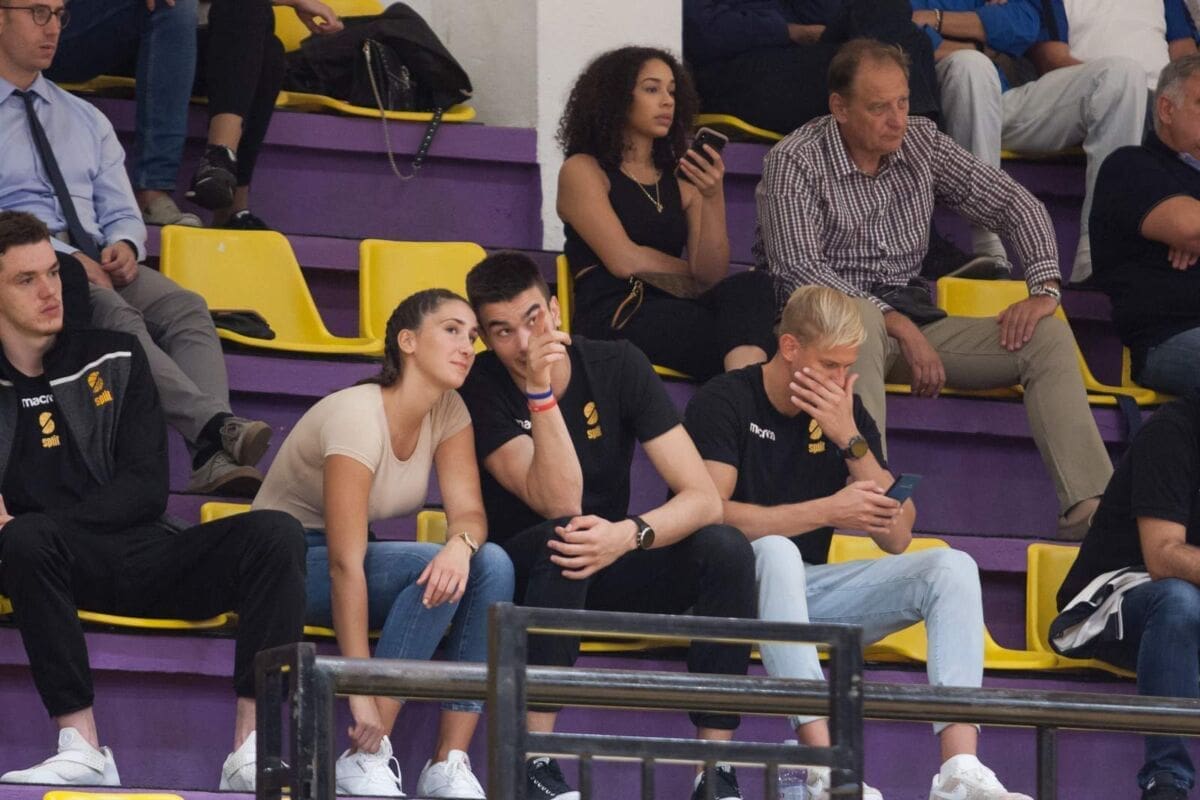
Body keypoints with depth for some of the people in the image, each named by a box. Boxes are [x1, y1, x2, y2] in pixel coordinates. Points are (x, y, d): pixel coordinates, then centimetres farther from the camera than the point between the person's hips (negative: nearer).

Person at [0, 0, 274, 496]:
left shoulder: (86, 121, 26)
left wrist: (124, 244, -4)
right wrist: (63, 256, -18)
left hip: (95, 257, 5)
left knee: (185, 308, -26)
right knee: (115, 315, -36)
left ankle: (214, 458, -47)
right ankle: (215, 429, -52)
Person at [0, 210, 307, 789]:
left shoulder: (112, 359, 10)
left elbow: (147, 491, 1)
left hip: (140, 557, 3)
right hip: (57, 567, -3)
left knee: (275, 534, -21)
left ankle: (250, 752, -30)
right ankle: (82, 749, -36)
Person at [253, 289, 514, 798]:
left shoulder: (447, 411, -1)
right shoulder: (357, 416, -25)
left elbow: (469, 511, -8)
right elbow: (344, 564, -28)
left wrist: (462, 543, -36)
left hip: (357, 560, 7)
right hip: (287, 565, -7)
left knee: (492, 565, -18)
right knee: (431, 570, -30)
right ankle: (366, 758, -25)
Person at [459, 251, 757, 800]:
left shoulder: (617, 367, -7)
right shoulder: (482, 390, -14)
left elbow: (704, 498, -14)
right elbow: (559, 505, -26)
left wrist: (629, 534, -33)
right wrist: (540, 390, -34)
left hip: (609, 569, 3)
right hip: (521, 575, -3)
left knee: (727, 550, -22)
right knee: (562, 538, -36)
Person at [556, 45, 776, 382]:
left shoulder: (682, 178, 22)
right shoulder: (583, 171, 9)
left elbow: (712, 274, 8)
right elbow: (624, 261, -3)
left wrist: (713, 197, -5)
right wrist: (698, 281, 9)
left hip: (673, 313, 5)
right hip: (614, 319, -5)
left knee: (751, 287, -30)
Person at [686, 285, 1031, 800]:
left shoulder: (845, 410, 9)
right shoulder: (725, 401, -7)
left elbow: (896, 537, 3)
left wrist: (850, 440, -10)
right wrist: (829, 511, -23)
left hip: (812, 590, 6)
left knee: (952, 568, -13)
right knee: (776, 549, -39)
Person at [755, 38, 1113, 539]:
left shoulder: (922, 144, 7)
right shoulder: (795, 163, -8)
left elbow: (1015, 205, 11)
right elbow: (800, 270, -18)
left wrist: (1044, 289, -6)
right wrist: (899, 326, -25)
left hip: (912, 316, 6)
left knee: (1049, 336, -11)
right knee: (862, 320, -41)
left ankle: (1088, 508, -25)